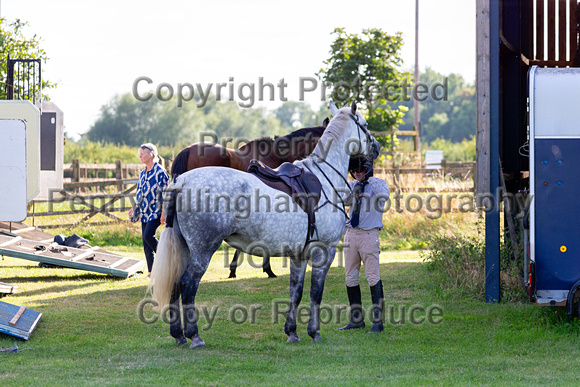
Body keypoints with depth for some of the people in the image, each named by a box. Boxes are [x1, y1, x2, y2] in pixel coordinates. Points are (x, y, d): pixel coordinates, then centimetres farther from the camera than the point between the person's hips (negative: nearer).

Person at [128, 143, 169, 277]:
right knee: (146, 243, 3)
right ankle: (152, 271, 6)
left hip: (155, 211, -8)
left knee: (148, 235, -22)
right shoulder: (143, 173, 15)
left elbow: (164, 193, -13)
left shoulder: (160, 172, -9)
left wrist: (163, 213, -18)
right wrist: (134, 208, 16)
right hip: (145, 213, 8)